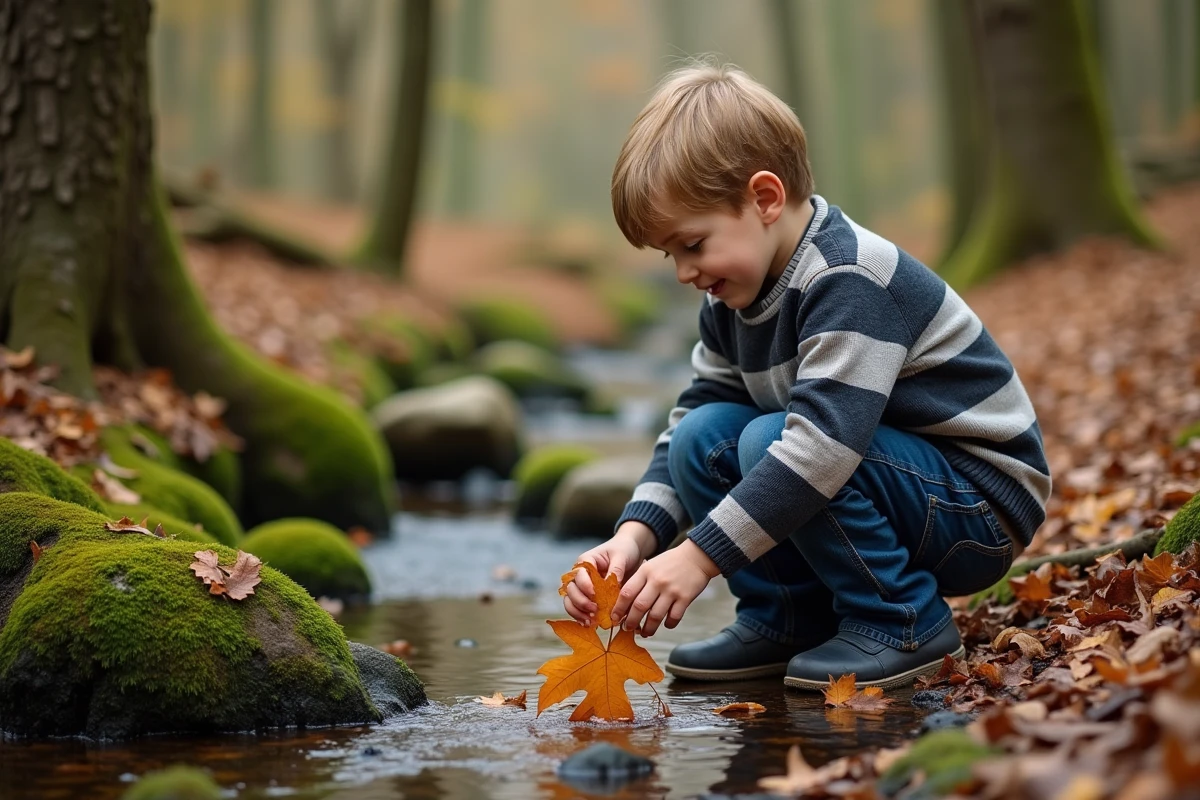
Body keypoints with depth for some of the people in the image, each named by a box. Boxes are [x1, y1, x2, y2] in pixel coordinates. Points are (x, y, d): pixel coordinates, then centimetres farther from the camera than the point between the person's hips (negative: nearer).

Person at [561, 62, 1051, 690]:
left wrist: (698, 557, -35)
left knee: (770, 440, -28)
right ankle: (789, 617, 2)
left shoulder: (849, 281, -26)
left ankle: (901, 623, -13)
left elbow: (821, 444, -35)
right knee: (704, 436, -8)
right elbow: (692, 413, 6)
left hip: (984, 508, -8)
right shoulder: (734, 298, 3)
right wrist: (636, 535, -11)